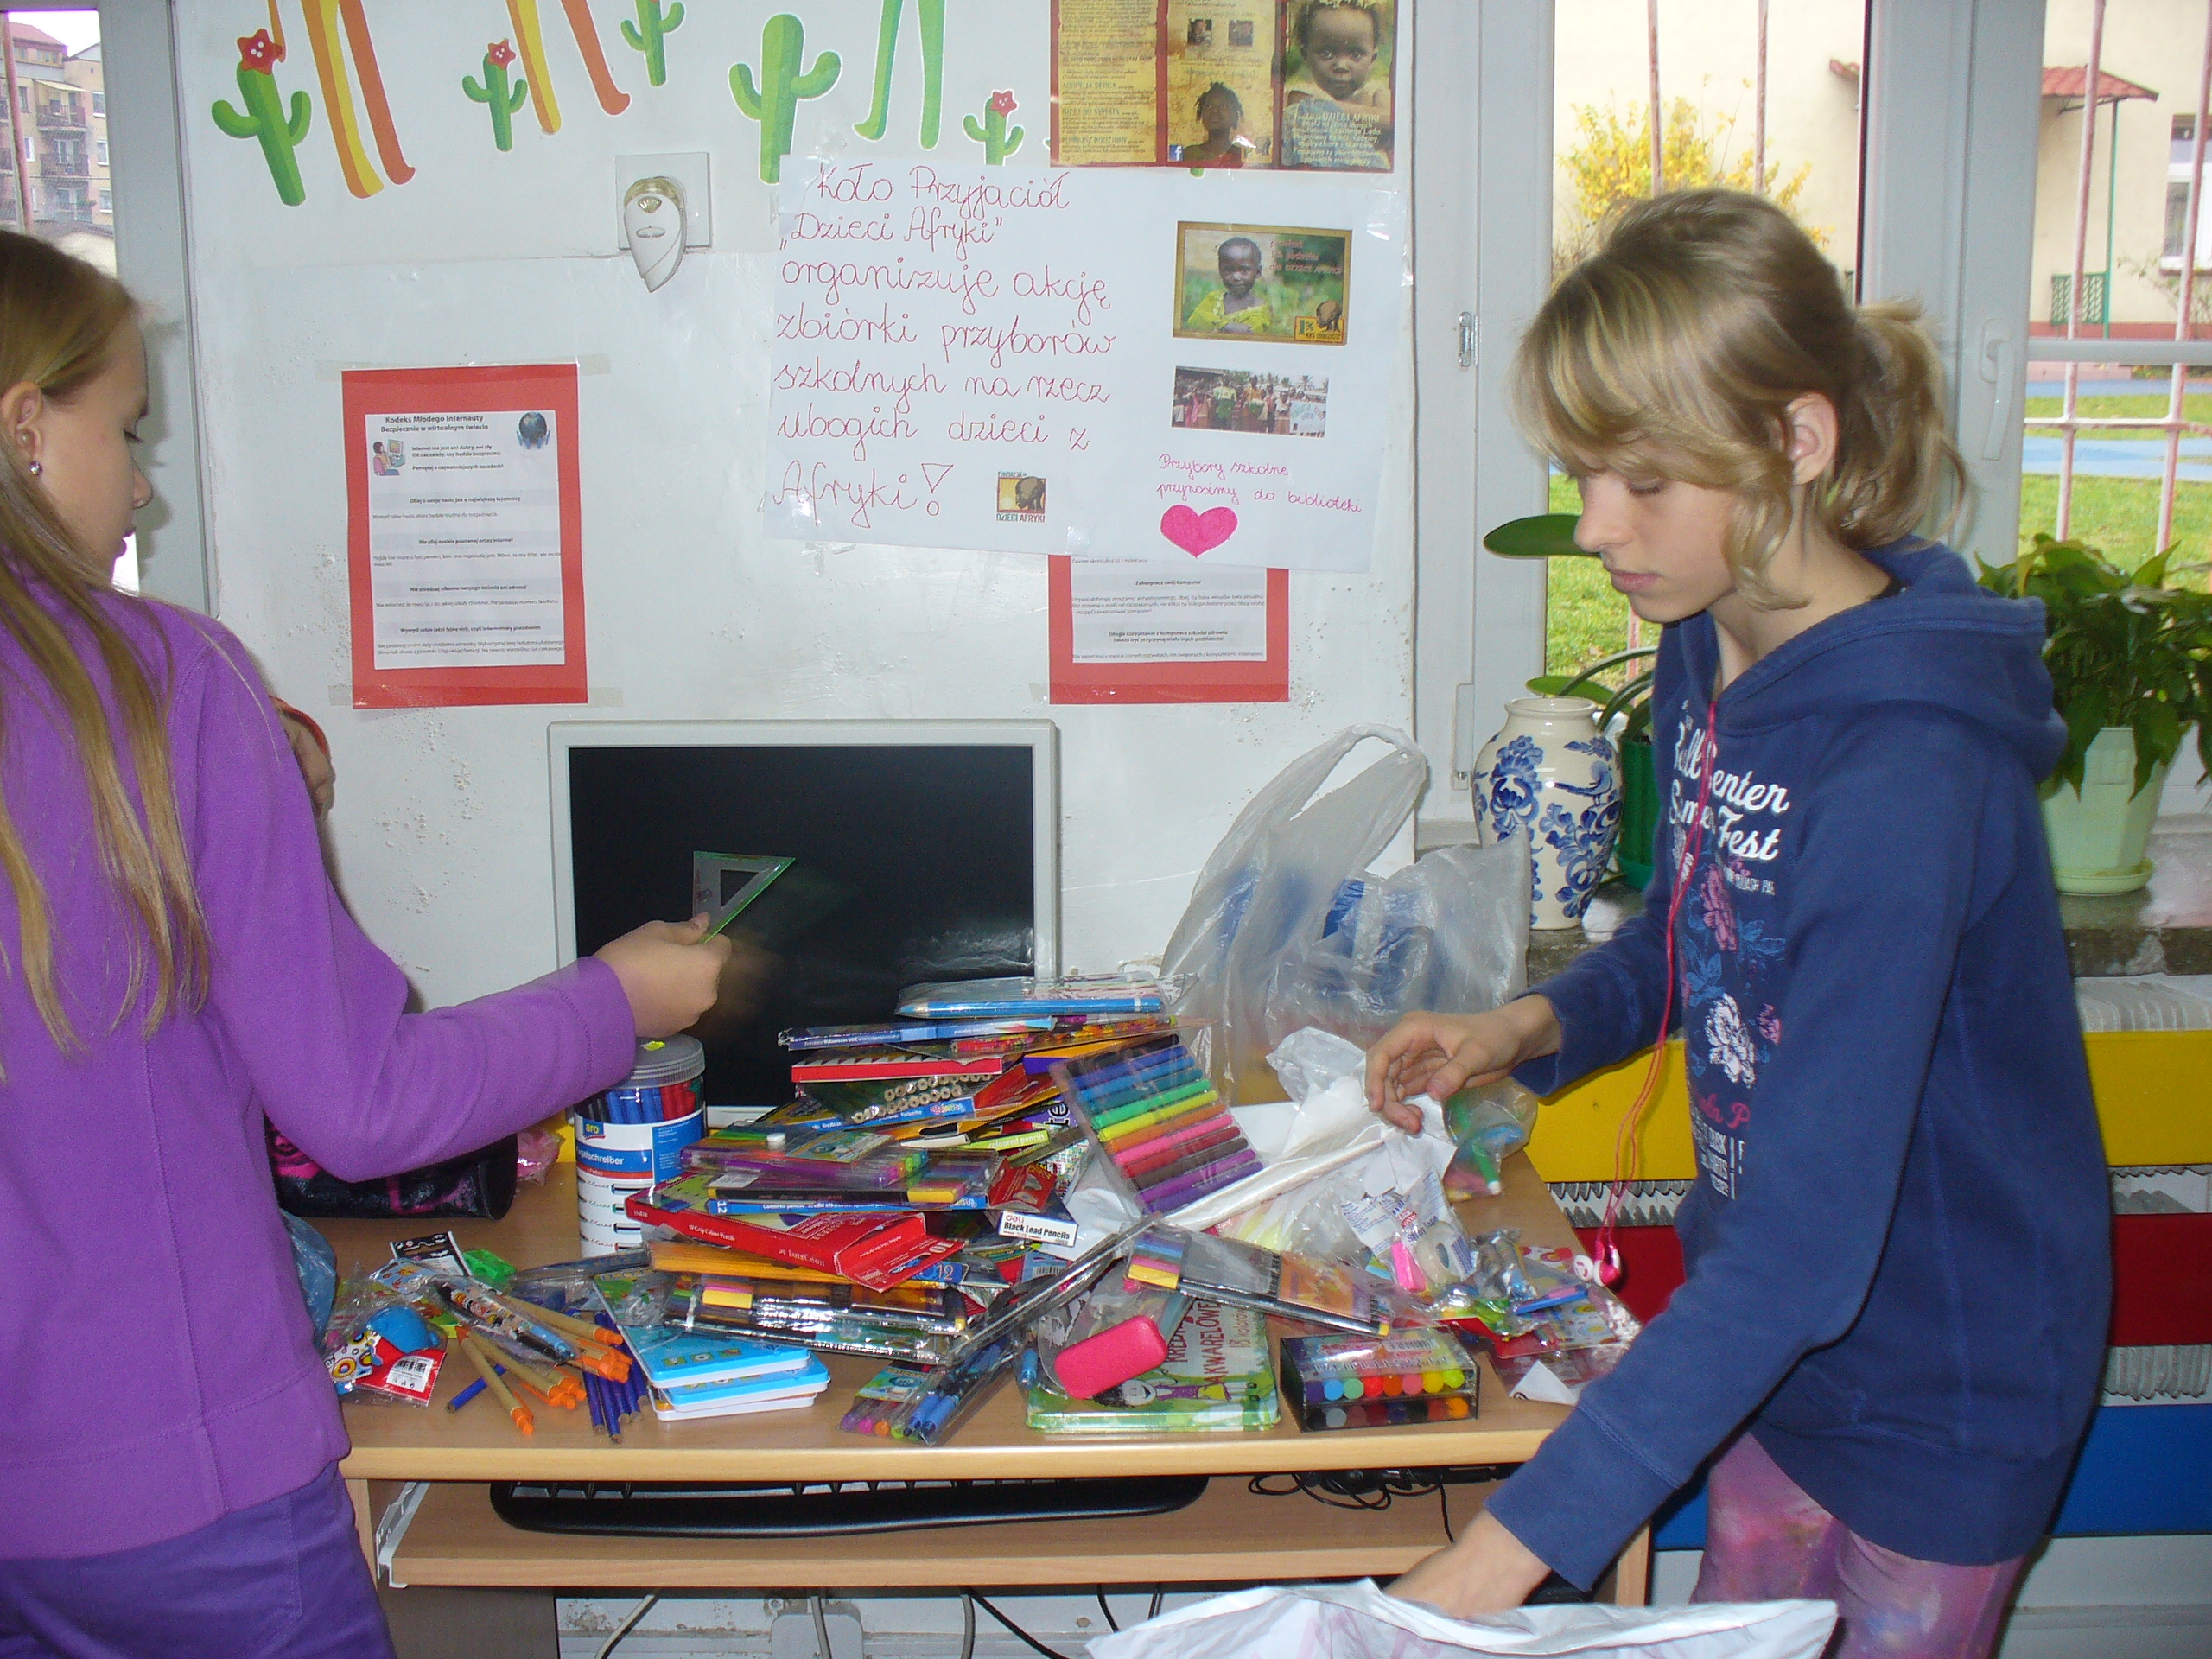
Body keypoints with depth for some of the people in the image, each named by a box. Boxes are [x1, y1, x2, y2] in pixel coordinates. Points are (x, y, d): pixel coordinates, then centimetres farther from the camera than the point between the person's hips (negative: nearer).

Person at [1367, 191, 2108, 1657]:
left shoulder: (1904, 769, -33)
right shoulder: (1713, 647, -6)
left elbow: (1807, 1239, -35)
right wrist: (1528, 1028, -8)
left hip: (1940, 1376, -7)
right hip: (1775, 1327, 7)